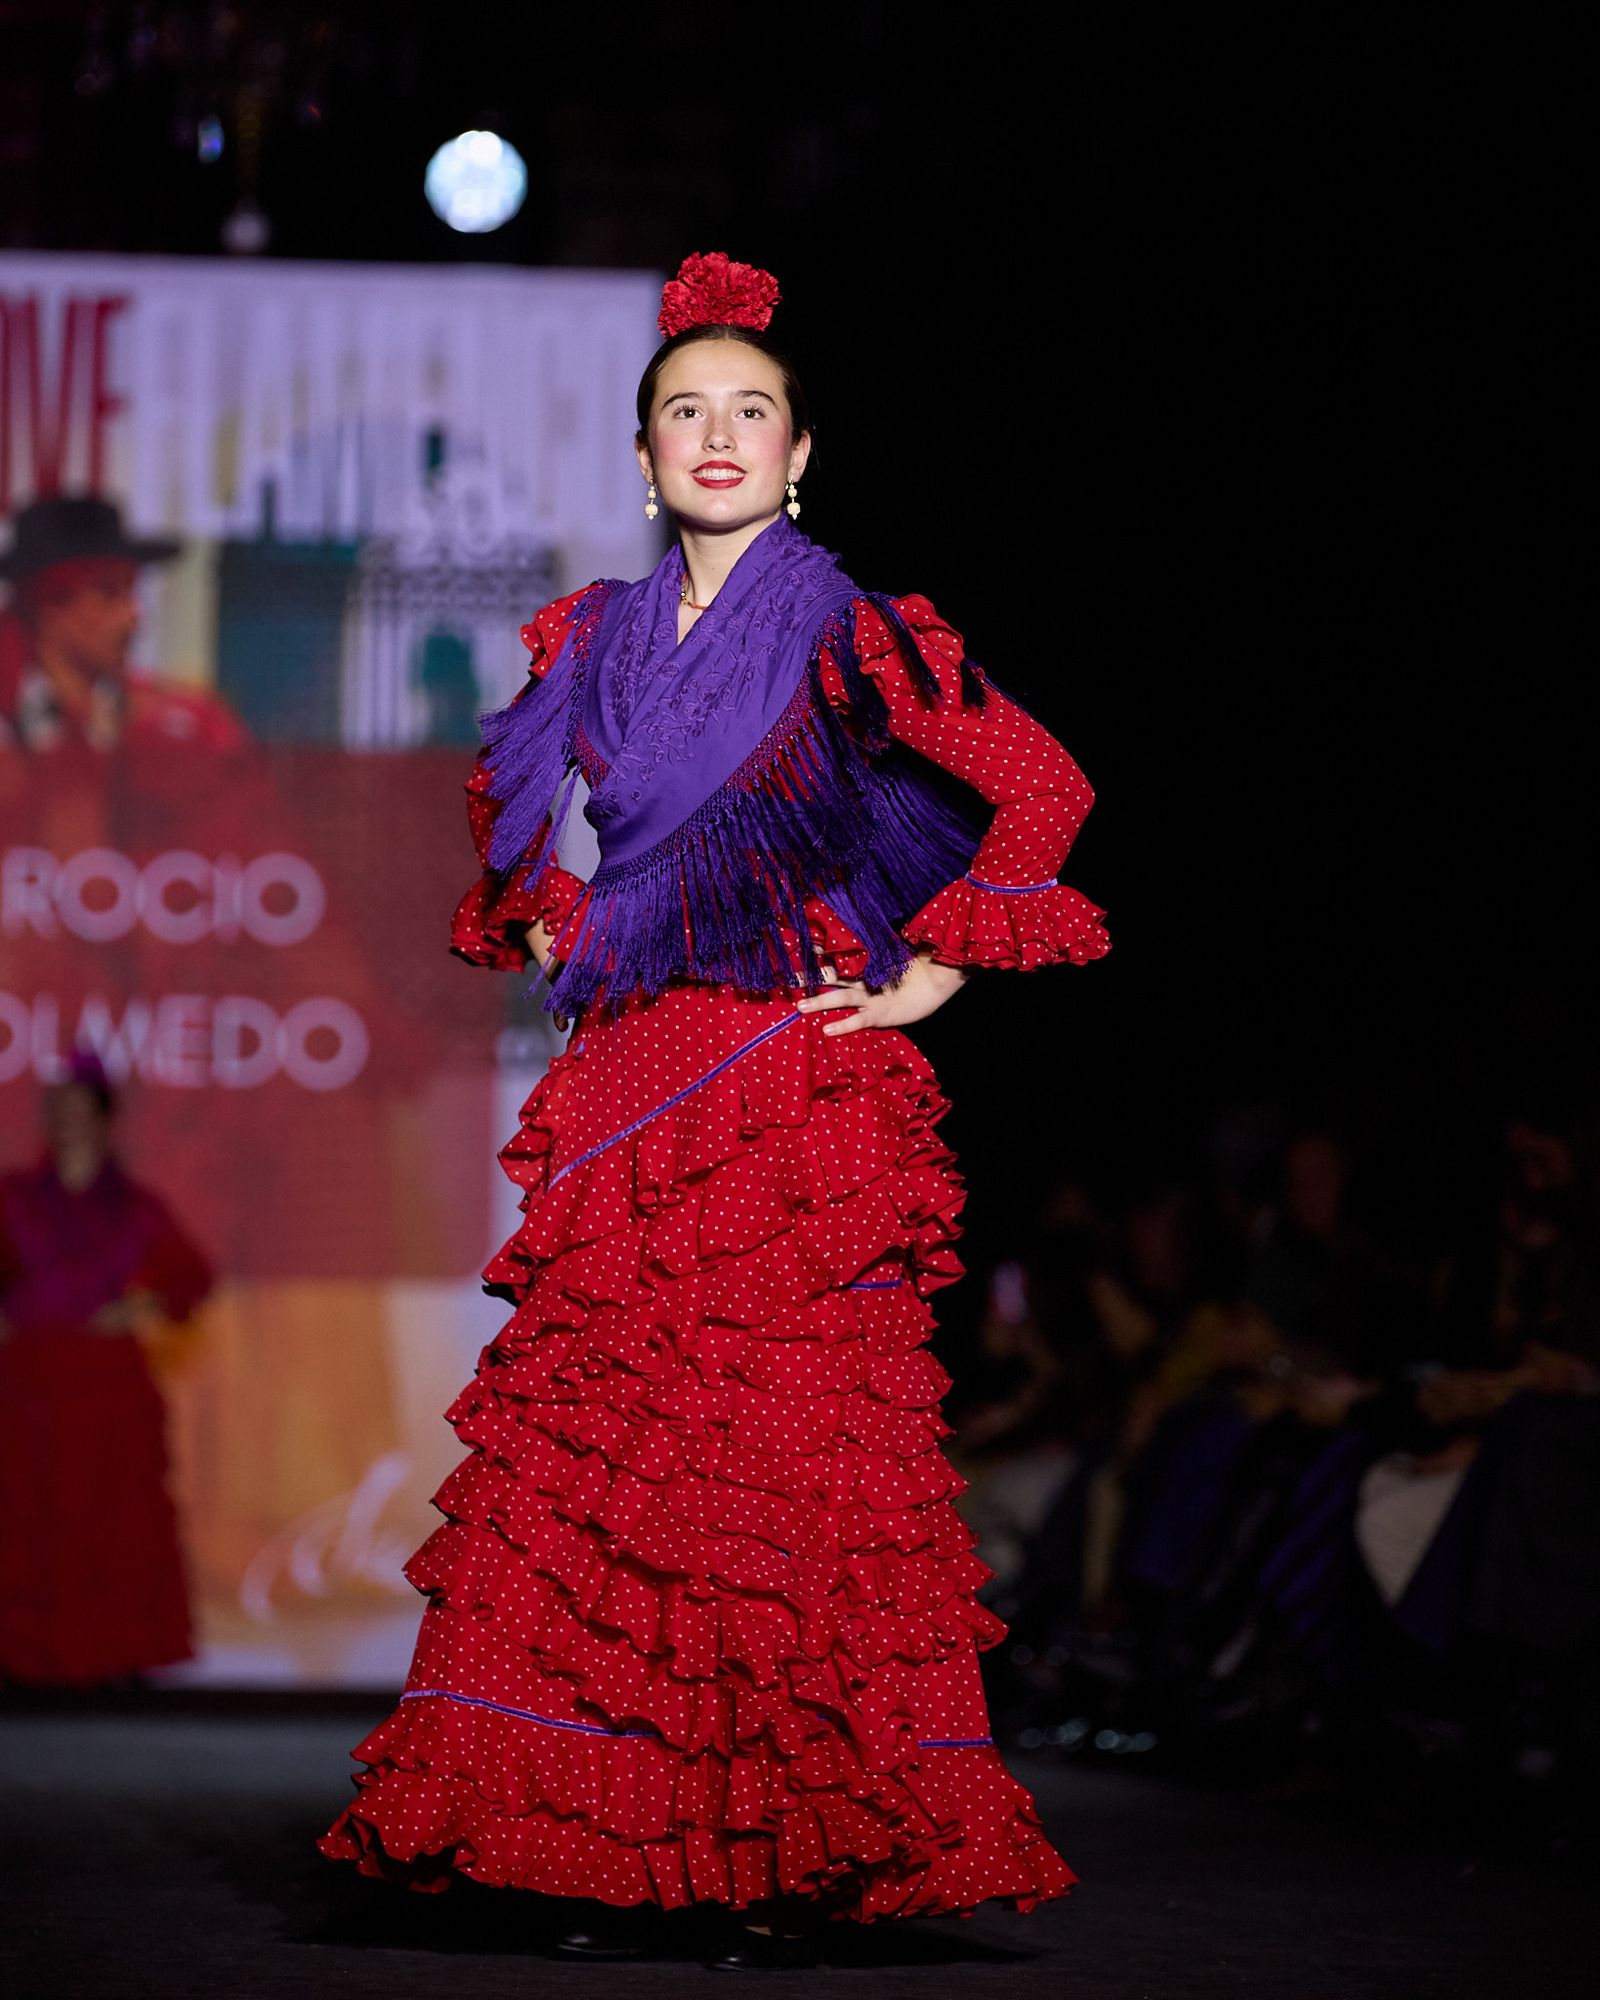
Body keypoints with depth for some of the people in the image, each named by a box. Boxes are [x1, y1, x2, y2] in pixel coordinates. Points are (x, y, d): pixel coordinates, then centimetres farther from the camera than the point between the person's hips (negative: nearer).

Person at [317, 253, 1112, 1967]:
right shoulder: (598, 640, 13)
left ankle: (803, 1861, -3)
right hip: (630, 1095, 5)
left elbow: (1044, 786, -1)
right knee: (597, 1451, -1)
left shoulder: (847, 639, -1)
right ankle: (630, 1852, 3)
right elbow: (509, 793, 32)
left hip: (799, 1103, -5)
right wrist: (540, 926, 18)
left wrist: (941, 970, -3)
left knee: (787, 1455, -7)